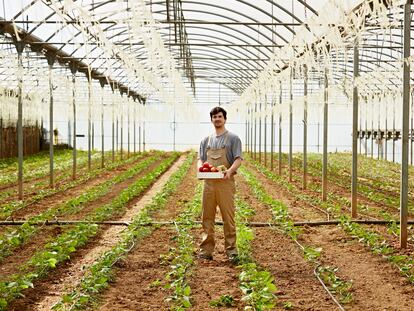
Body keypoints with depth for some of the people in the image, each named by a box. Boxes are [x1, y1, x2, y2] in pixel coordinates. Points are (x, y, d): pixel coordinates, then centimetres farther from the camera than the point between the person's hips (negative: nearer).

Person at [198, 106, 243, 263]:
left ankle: (231, 250, 1)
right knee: (207, 218, 5)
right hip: (208, 182, 4)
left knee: (228, 217, -4)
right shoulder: (206, 140, 18)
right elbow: (200, 159, 15)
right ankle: (206, 250, 10)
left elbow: (238, 159, -4)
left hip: (225, 182, -4)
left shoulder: (233, 138, 5)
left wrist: (230, 170, -24)